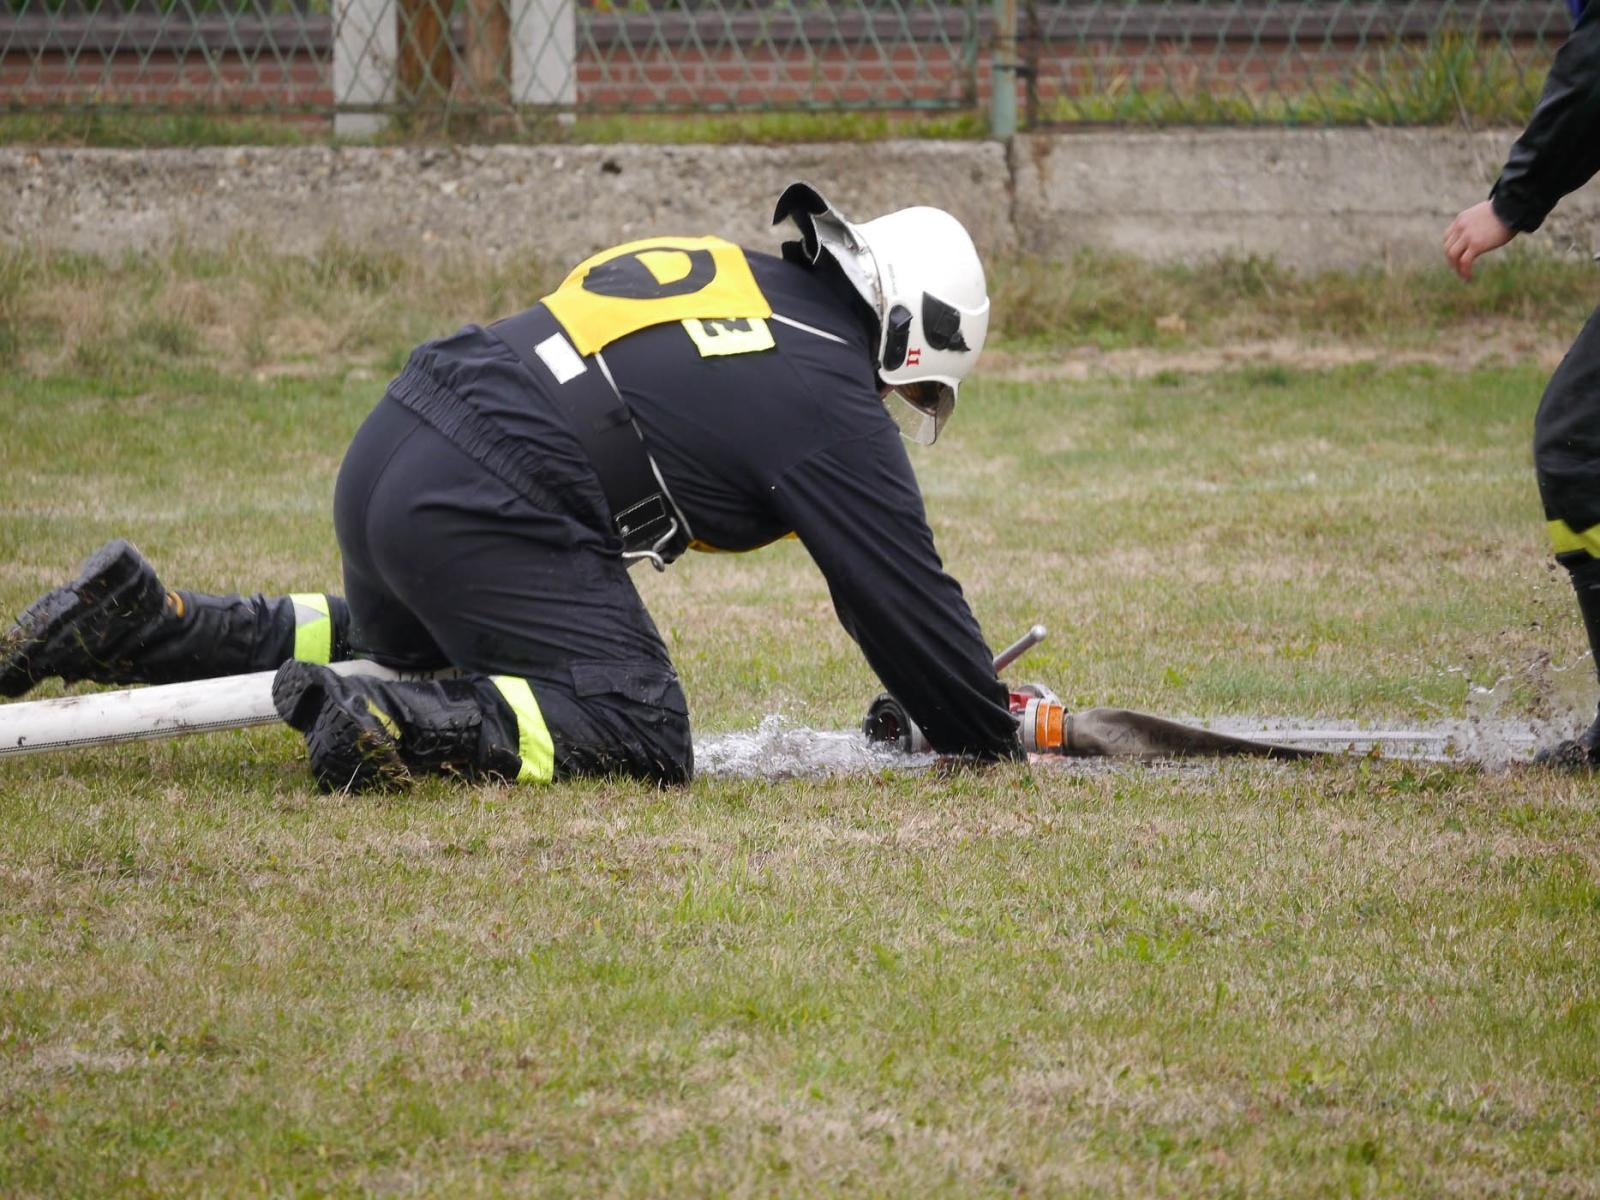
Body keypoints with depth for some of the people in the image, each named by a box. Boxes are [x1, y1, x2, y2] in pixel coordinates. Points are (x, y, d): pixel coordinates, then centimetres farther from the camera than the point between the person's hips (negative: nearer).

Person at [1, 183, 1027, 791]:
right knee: (637, 736, -9)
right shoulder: (832, 404, -1)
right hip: (487, 510, -9)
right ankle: (393, 726, -26)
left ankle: (141, 620, 19)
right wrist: (993, 734, 18)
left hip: (388, 453, 9)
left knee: (401, 650, 35)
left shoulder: (723, 268, 22)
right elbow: (906, 599, 4)